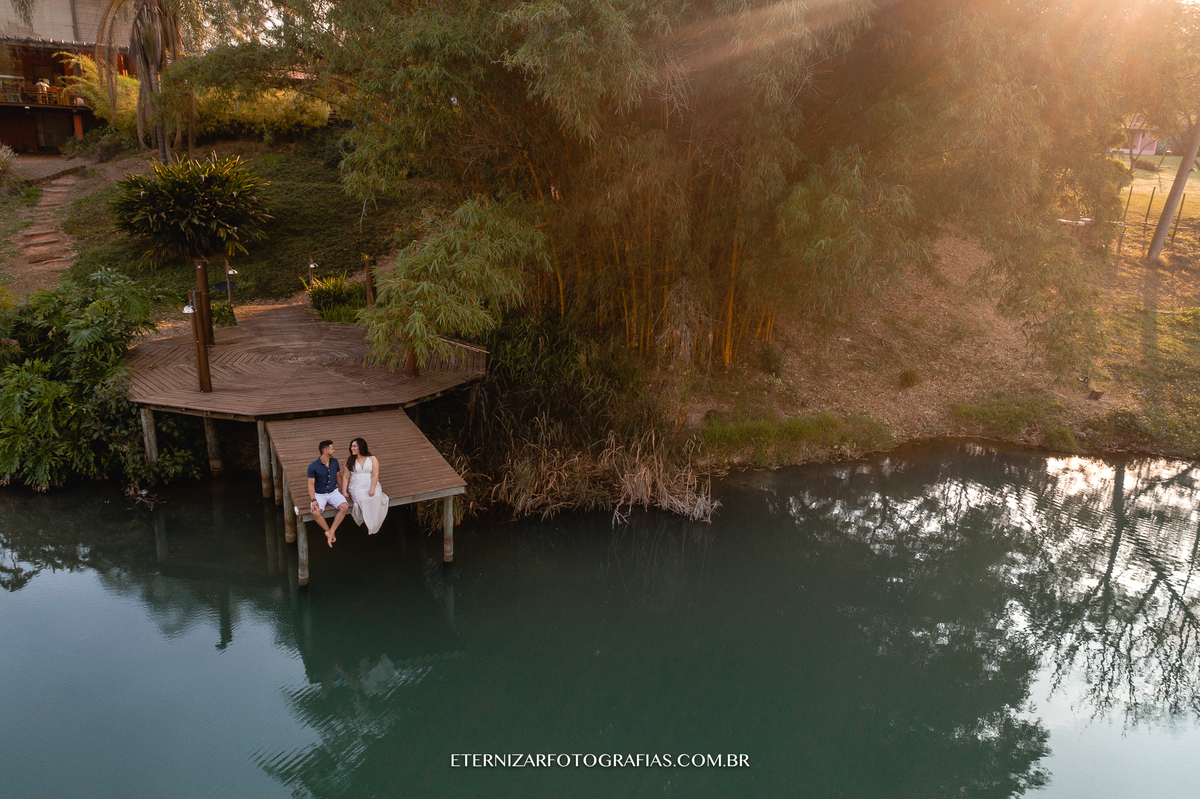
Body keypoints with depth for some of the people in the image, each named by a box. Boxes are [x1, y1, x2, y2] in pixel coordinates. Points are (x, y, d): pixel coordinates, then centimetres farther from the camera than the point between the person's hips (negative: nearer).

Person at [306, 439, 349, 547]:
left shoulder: (334, 462, 2)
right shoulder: (313, 467, -12)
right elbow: (311, 484, -11)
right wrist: (313, 500, -23)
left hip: (333, 492, 3)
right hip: (319, 494, -3)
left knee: (344, 507, -27)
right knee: (315, 512, -32)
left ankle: (330, 532, -20)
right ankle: (329, 530, -8)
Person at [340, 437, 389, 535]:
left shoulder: (372, 459, 9)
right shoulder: (349, 461, 14)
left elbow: (375, 475, -2)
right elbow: (346, 477, 9)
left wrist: (372, 489, -17)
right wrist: (344, 491, -4)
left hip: (371, 485, 0)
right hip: (356, 487, 1)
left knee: (376, 497, -33)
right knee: (362, 499, -33)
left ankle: (374, 526, -26)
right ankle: (369, 525, -25)